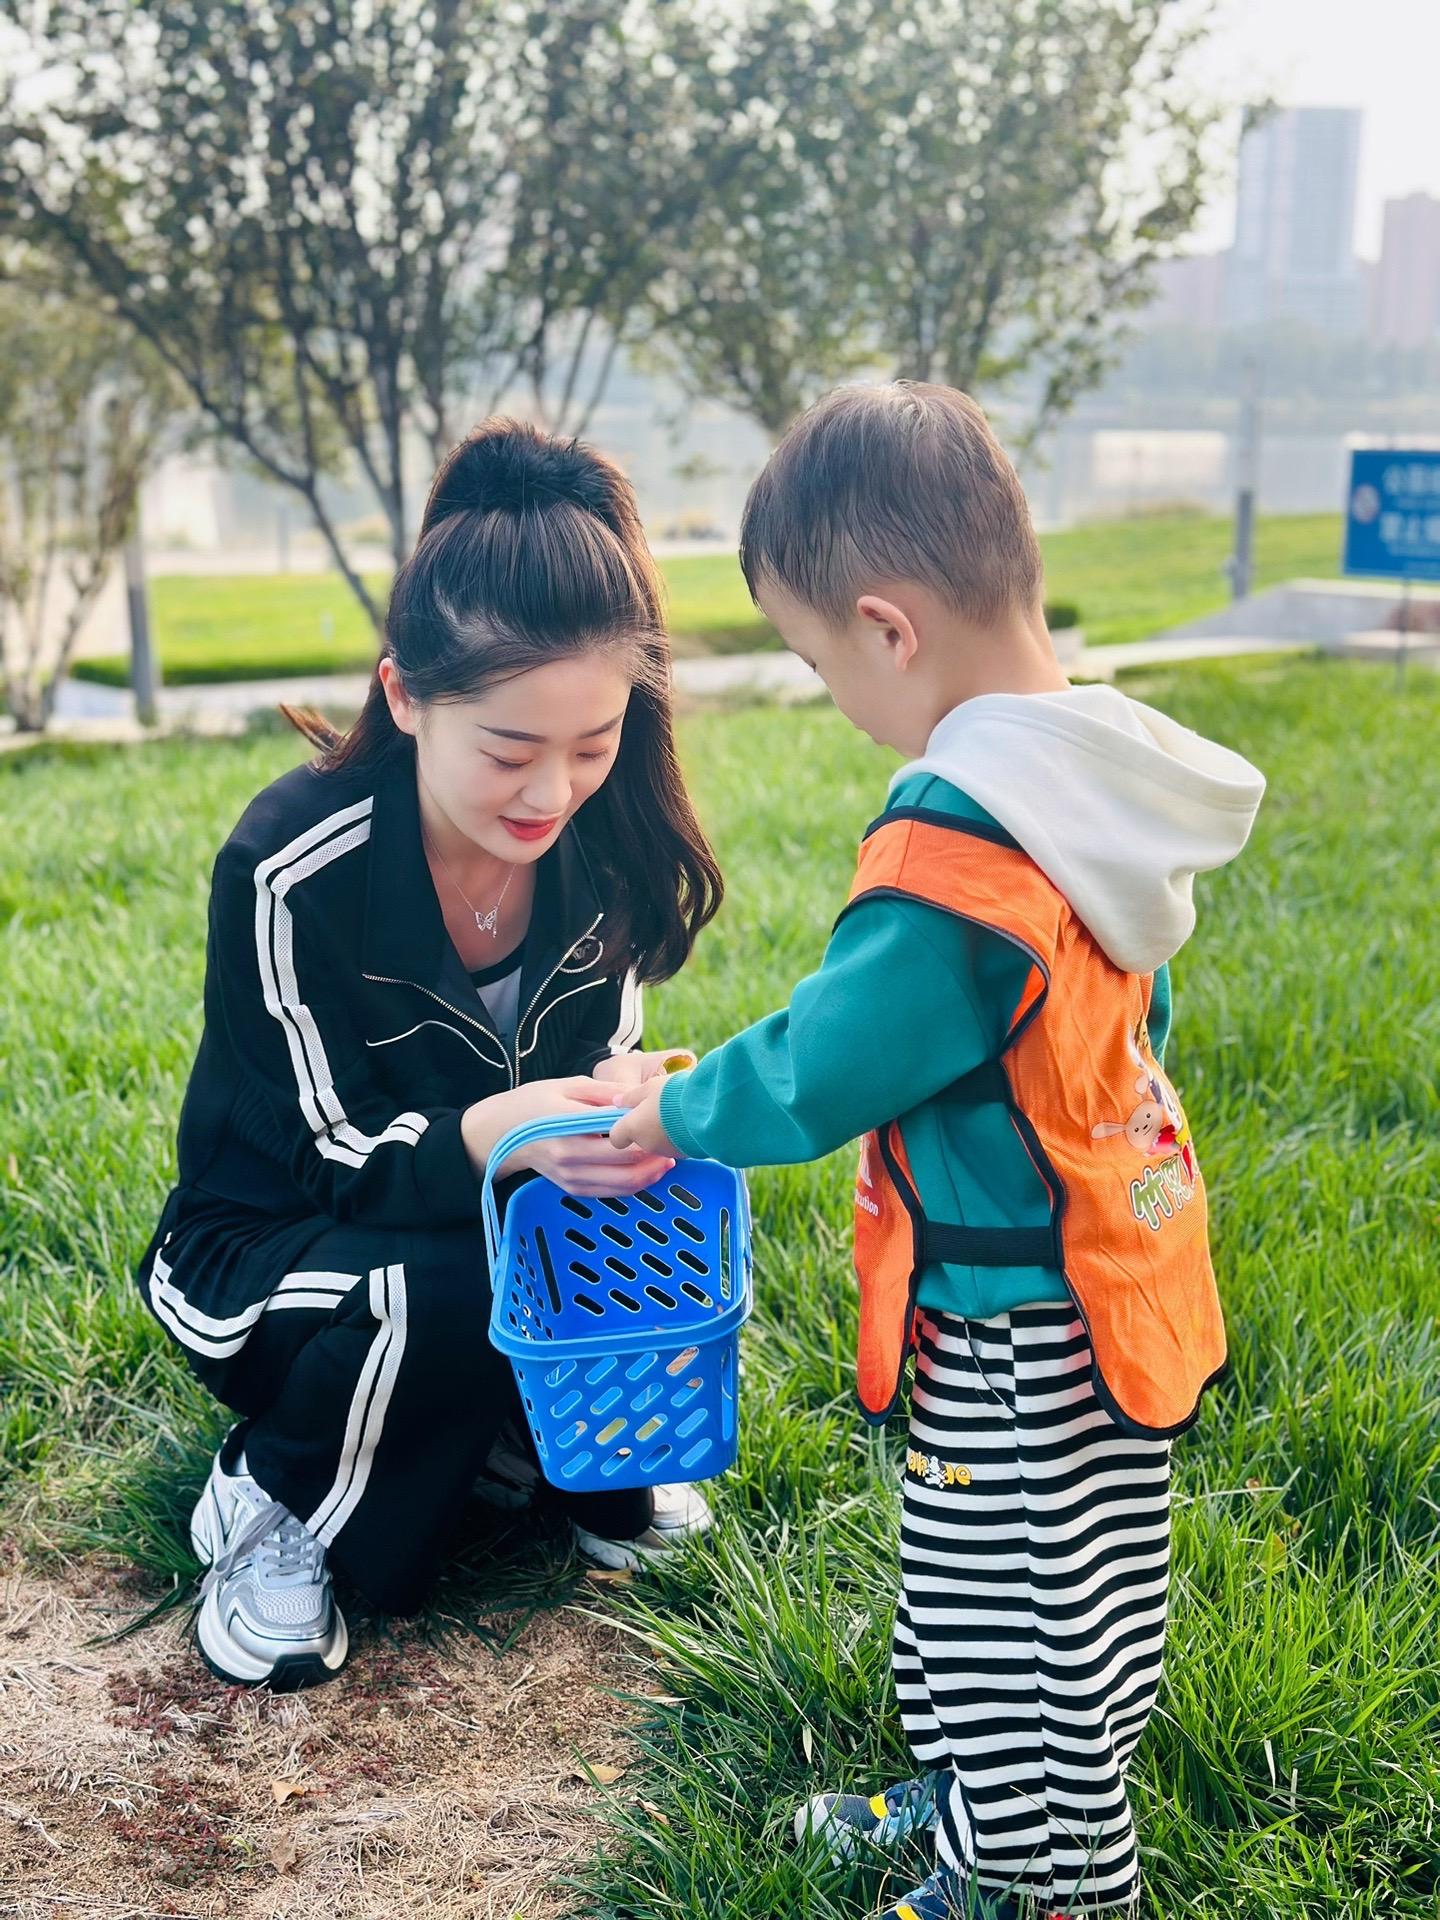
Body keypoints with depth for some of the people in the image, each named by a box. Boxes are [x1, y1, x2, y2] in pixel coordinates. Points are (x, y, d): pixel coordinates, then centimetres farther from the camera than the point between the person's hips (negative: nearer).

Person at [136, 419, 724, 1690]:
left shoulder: (602, 843, -15)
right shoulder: (291, 869, -28)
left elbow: (602, 1051, -5)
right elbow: (338, 1153, -23)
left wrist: (626, 1096, -32)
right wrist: (502, 1134, -46)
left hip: (513, 1208, 4)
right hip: (265, 1248, -4)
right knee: (448, 1290, -35)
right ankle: (268, 1500, -3)